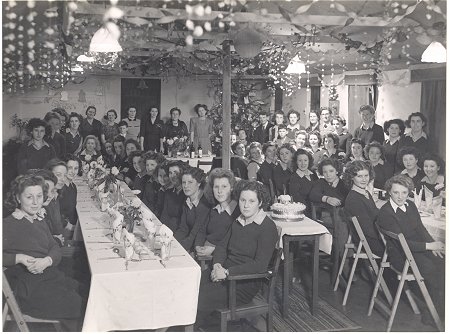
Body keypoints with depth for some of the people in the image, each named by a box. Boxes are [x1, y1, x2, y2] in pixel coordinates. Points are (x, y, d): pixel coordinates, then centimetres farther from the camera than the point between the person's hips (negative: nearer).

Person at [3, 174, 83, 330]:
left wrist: (46, 261, -12)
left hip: (51, 275, 7)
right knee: (76, 304, -16)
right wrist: (19, 258, -23)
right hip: (28, 287, -7)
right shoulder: (8, 225, -7)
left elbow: (55, 248, 9)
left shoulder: (39, 220, 14)